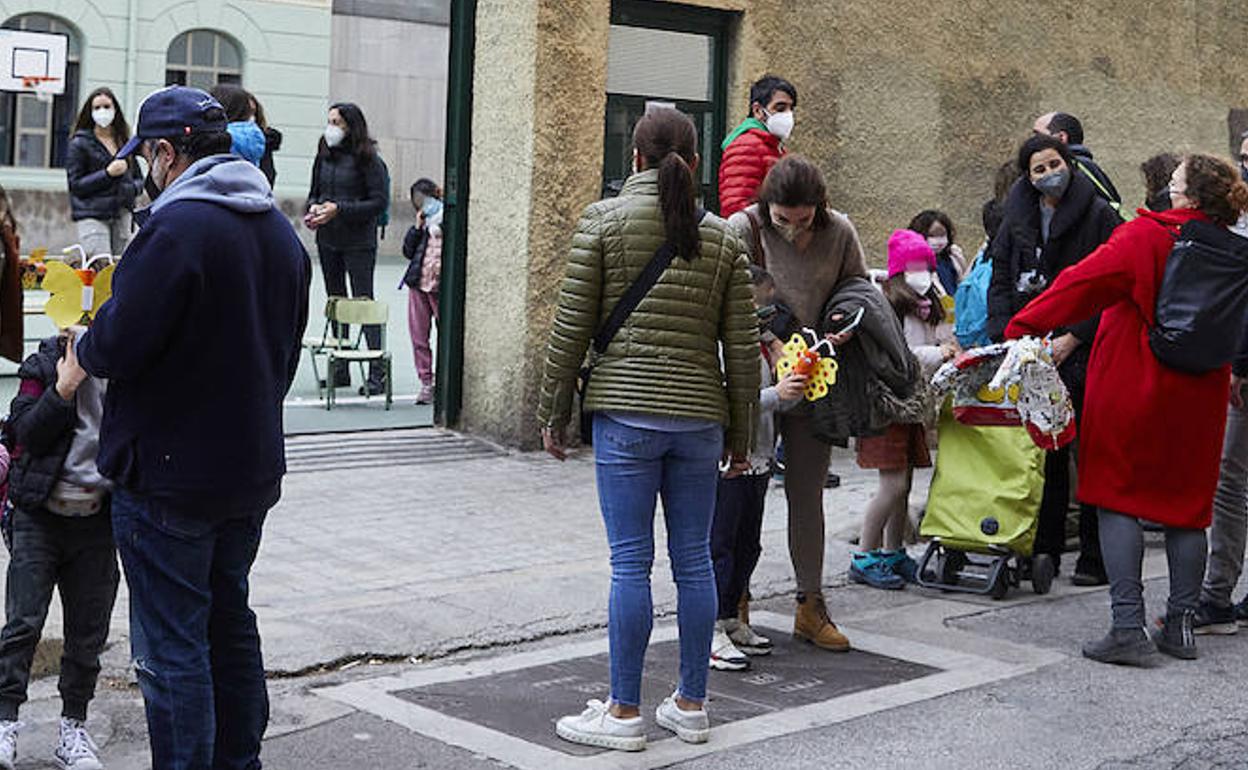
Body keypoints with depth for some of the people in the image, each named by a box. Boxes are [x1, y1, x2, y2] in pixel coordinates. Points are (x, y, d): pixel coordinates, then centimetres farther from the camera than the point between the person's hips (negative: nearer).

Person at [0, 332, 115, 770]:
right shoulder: (45, 365, -1)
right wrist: (64, 387, -20)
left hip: (96, 523, 2)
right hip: (39, 516, -2)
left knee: (87, 633, 7)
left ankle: (74, 726, 19)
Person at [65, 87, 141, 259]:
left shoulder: (124, 141, 14)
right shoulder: (80, 143, 2)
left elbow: (139, 179, 20)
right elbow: (75, 185, -4)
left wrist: (133, 187, -3)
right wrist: (107, 174, -14)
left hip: (122, 215, 4)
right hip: (92, 216, -4)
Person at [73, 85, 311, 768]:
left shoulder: (176, 226, -18)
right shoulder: (281, 231, 9)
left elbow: (117, 344, -20)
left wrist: (83, 347, 2)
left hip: (169, 475, -8)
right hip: (253, 469, 8)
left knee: (171, 647, 0)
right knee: (230, 624, 20)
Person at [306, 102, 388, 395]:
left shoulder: (367, 159, -9)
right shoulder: (324, 156, 9)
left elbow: (379, 202, -13)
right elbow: (314, 192, 18)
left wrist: (339, 209, -19)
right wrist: (313, 208, -5)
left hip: (358, 242, -6)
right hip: (327, 241, 6)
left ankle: (377, 373, -5)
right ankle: (340, 370, 19)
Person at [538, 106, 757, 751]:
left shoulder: (603, 221, -1)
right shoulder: (721, 237, 7)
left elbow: (570, 329, -2)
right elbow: (741, 347, 8)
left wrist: (553, 415, 6)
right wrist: (740, 433, 17)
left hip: (626, 412, -3)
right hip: (700, 417, 3)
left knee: (631, 562, 0)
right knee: (694, 560, 10)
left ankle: (625, 713, 7)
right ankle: (691, 705, 19)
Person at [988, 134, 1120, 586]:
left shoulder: (1098, 214, -2)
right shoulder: (1018, 217, 11)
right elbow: (1000, 278, 12)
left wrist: (1074, 338, -12)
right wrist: (1006, 336, -2)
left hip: (1083, 350, -4)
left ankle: (1094, 556, 5)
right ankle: (1045, 550, 15)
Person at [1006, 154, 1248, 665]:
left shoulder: (1145, 237, -13)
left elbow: (1085, 284, -17)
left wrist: (1025, 328, -13)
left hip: (1132, 389, -5)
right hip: (1197, 397, 5)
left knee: (1118, 498, 1)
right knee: (1186, 505, 12)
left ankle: (1129, 628, -5)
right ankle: (1180, 626, 16)